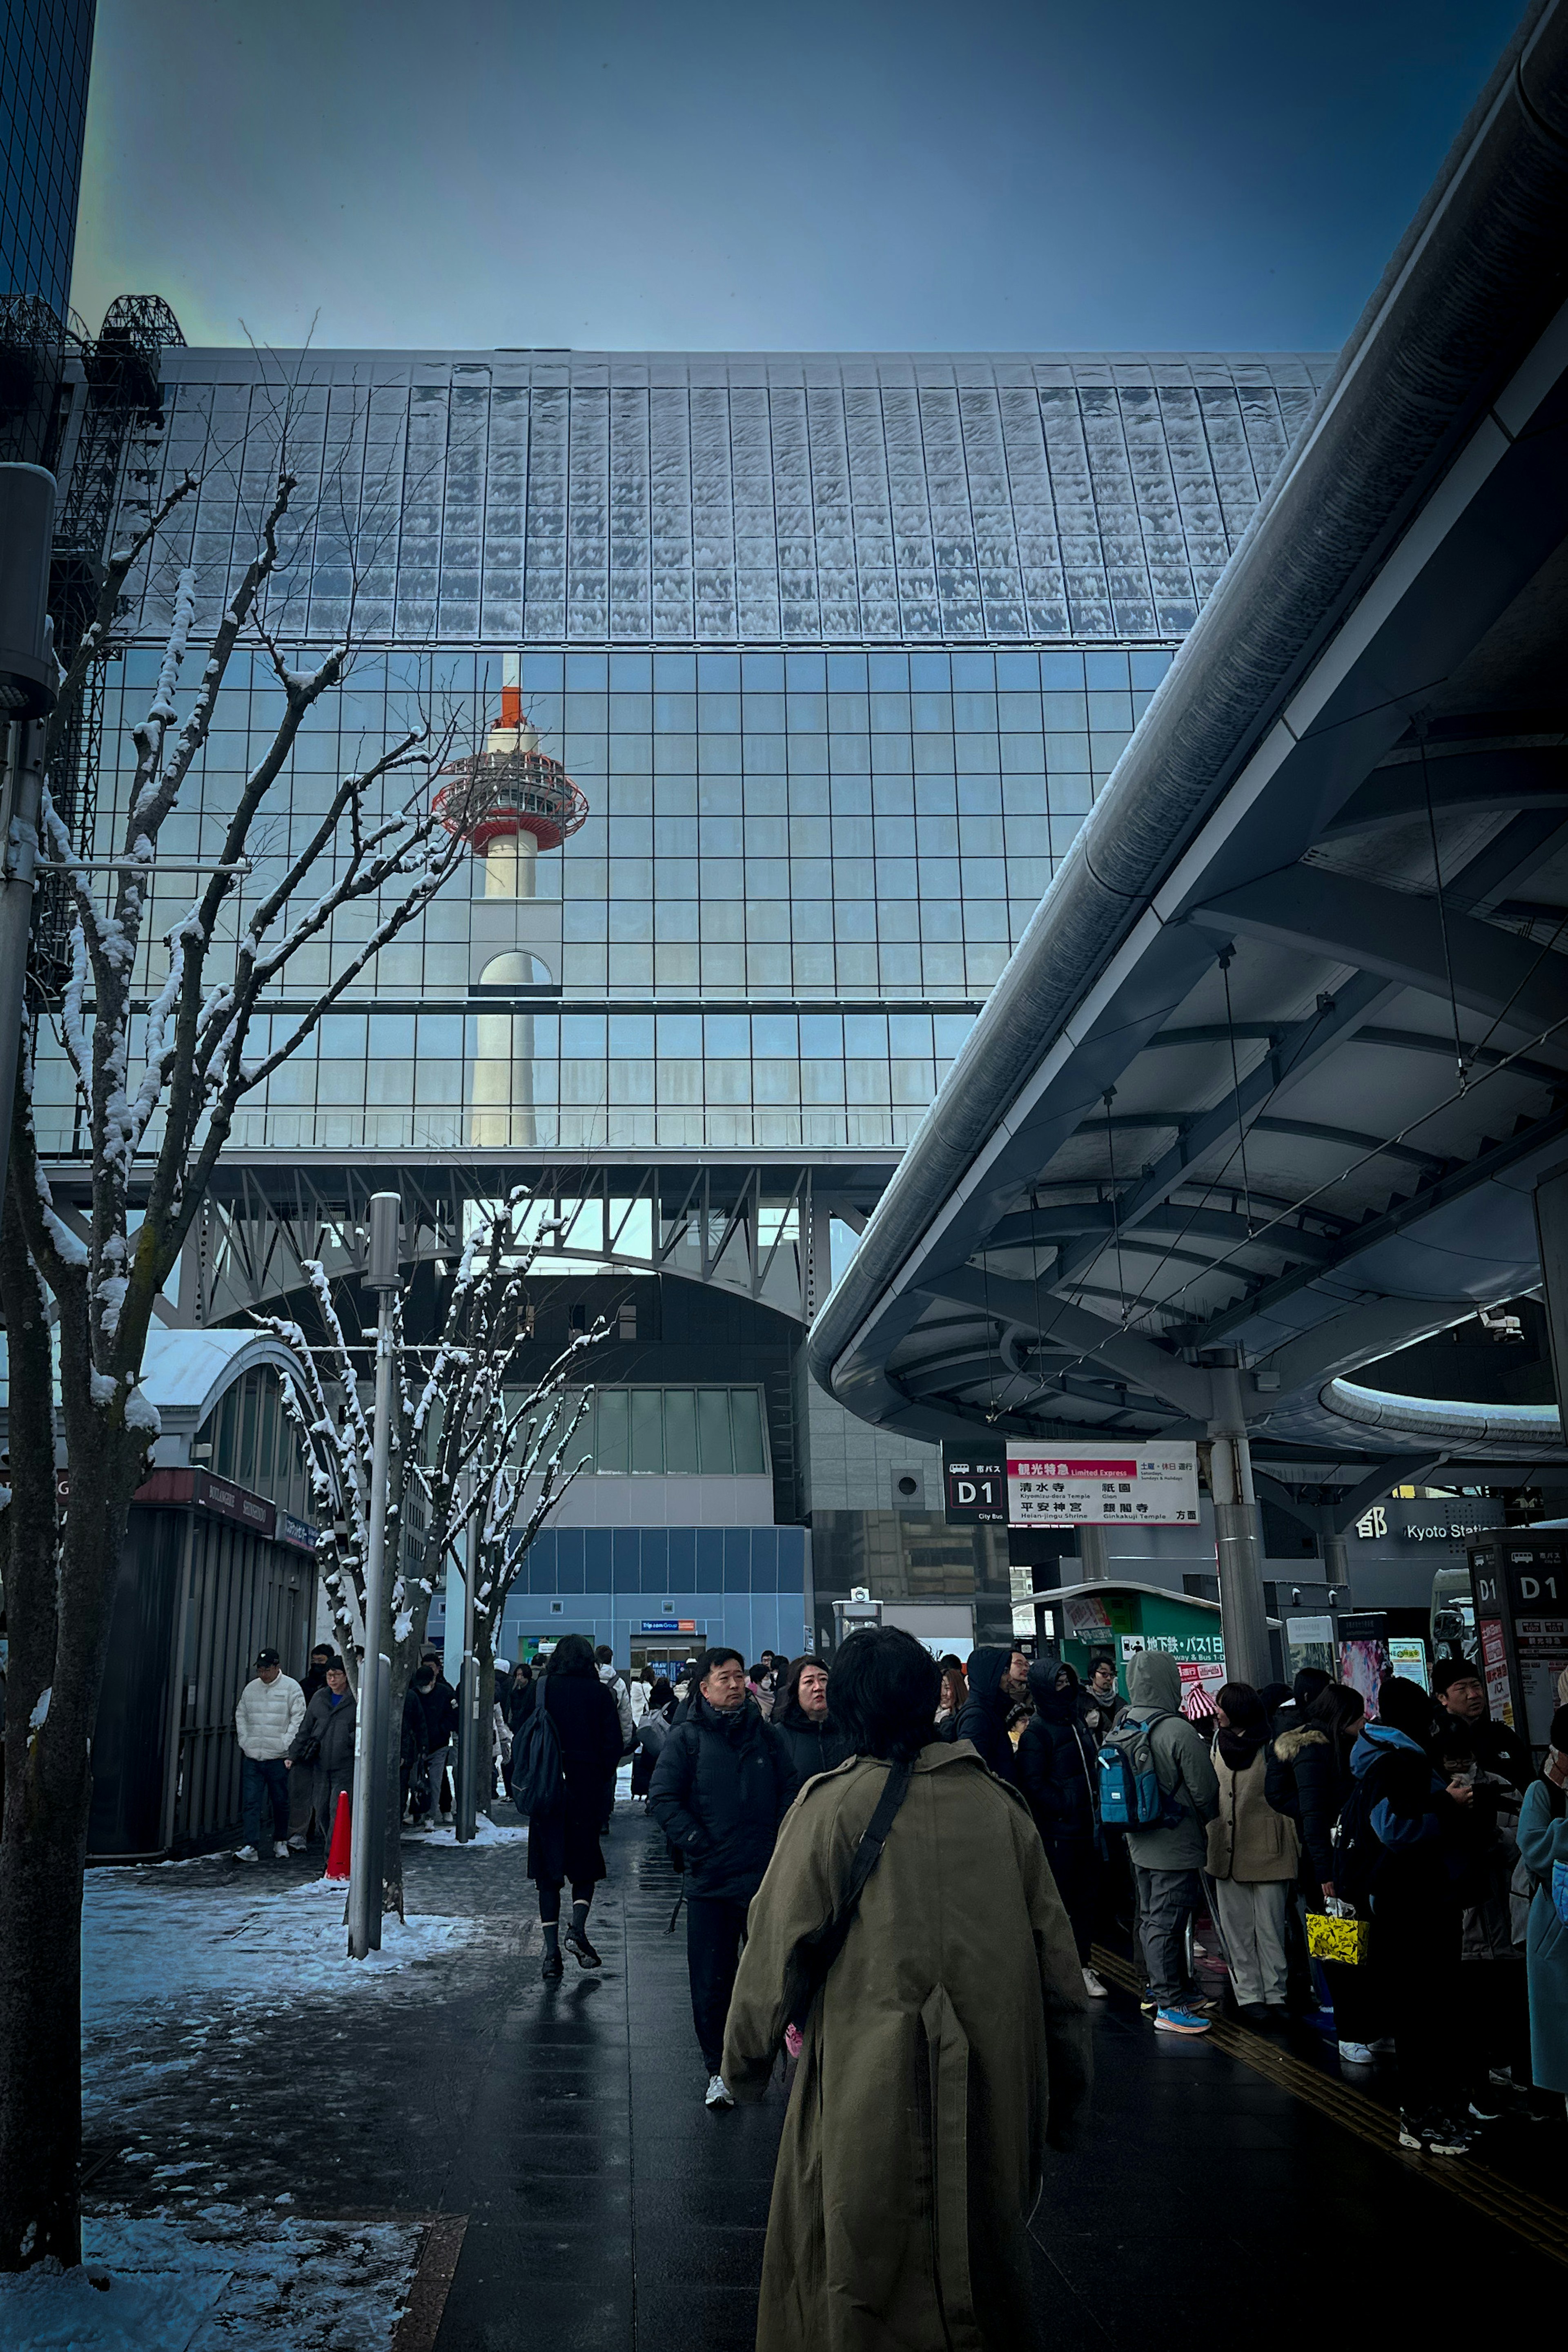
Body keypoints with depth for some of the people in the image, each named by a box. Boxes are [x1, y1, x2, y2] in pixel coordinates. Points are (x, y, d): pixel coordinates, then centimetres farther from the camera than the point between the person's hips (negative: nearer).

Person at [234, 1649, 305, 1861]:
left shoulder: (291, 1688, -3)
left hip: (278, 1756, -3)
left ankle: (281, 1842, 24)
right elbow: (241, 1715, 19)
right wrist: (244, 1740, 7)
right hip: (252, 1756, 3)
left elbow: (299, 1717, -6)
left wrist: (286, 1744, -11)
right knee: (251, 1802, -3)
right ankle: (252, 1847, -3)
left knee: (281, 1802, 8)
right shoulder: (251, 1688, 10)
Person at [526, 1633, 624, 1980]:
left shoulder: (543, 1689, -1)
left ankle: (551, 1950, 4)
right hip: (588, 1786, 0)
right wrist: (603, 1780, 9)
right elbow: (613, 1744, -3)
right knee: (586, 1862, 15)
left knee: (548, 1867, 7)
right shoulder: (600, 1693, -2)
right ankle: (577, 1929, -6)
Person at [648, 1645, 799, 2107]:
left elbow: (791, 1791, 11)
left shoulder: (766, 1735, 8)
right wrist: (698, 1844, -10)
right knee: (712, 1982, 5)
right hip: (709, 1881, -2)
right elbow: (662, 1798, -4)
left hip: (765, 1878, 2)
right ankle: (718, 2070, 19)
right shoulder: (687, 1738, 0)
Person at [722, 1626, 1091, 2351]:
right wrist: (1066, 2096, 14)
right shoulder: (997, 1802, -1)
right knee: (983, 2261, 23)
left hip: (873, 2093, -4)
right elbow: (1057, 1959, 4)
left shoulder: (832, 1805, -11)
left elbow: (777, 1949, -7)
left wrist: (745, 2060, 8)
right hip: (997, 2093, 4)